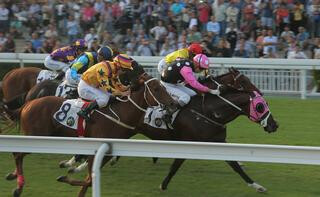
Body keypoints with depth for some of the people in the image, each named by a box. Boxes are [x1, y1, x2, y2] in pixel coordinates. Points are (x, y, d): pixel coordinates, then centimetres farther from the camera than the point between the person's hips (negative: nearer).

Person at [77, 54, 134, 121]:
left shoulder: (114, 70, 2)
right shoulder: (103, 68, -28)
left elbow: (116, 85, 7)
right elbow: (105, 87, -30)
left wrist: (127, 88, -10)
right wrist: (121, 93, -30)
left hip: (94, 87, 10)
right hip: (85, 87, -10)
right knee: (104, 98, -27)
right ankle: (84, 112, -24)